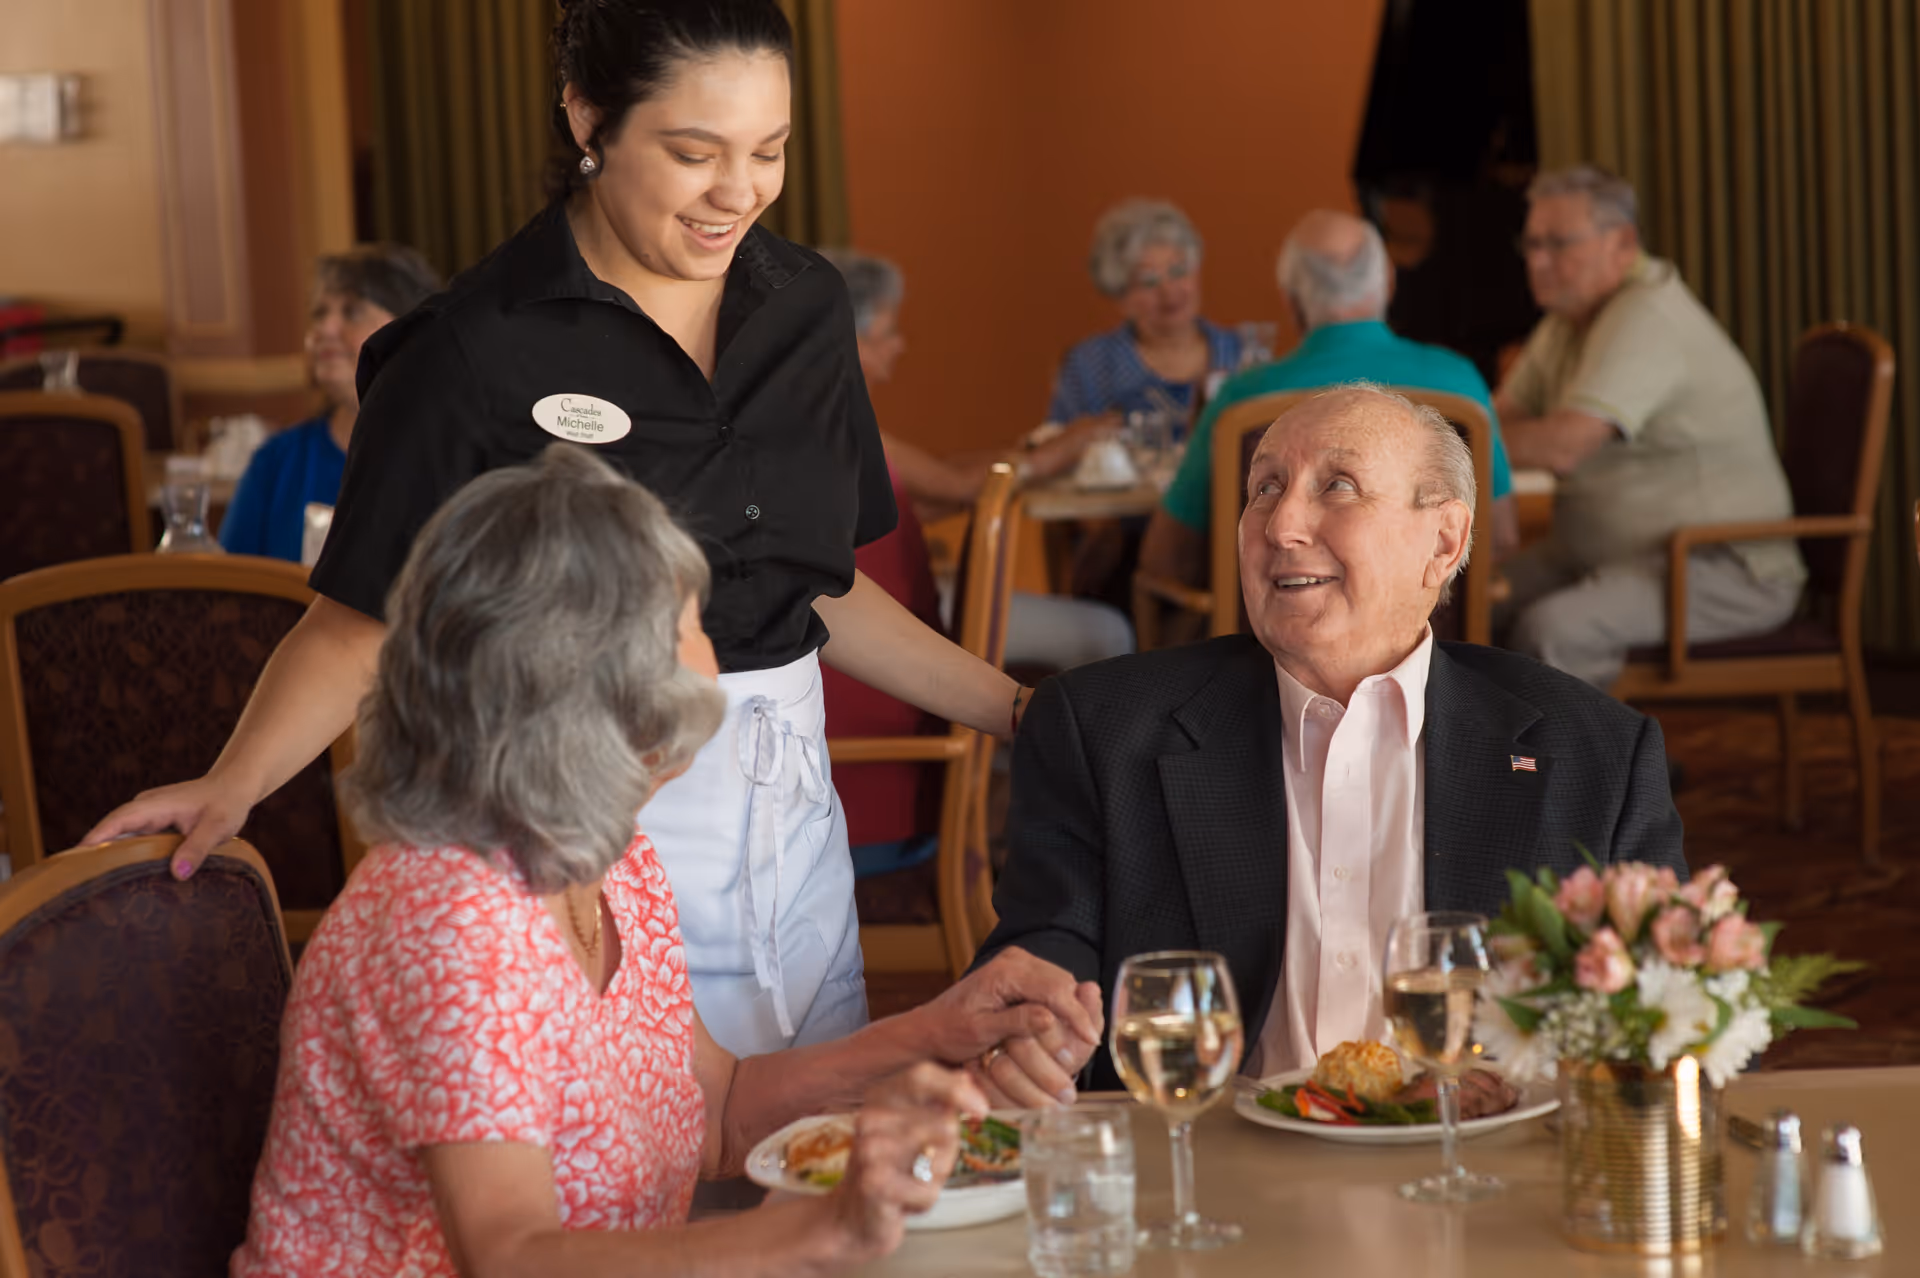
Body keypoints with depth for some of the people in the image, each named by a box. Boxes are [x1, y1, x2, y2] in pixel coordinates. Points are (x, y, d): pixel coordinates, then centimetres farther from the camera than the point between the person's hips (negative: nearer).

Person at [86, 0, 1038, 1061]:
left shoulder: (803, 308, 7)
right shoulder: (479, 353, -11)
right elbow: (361, 624, -9)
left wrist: (1019, 710, 10)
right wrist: (231, 785, -23)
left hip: (792, 812, 6)